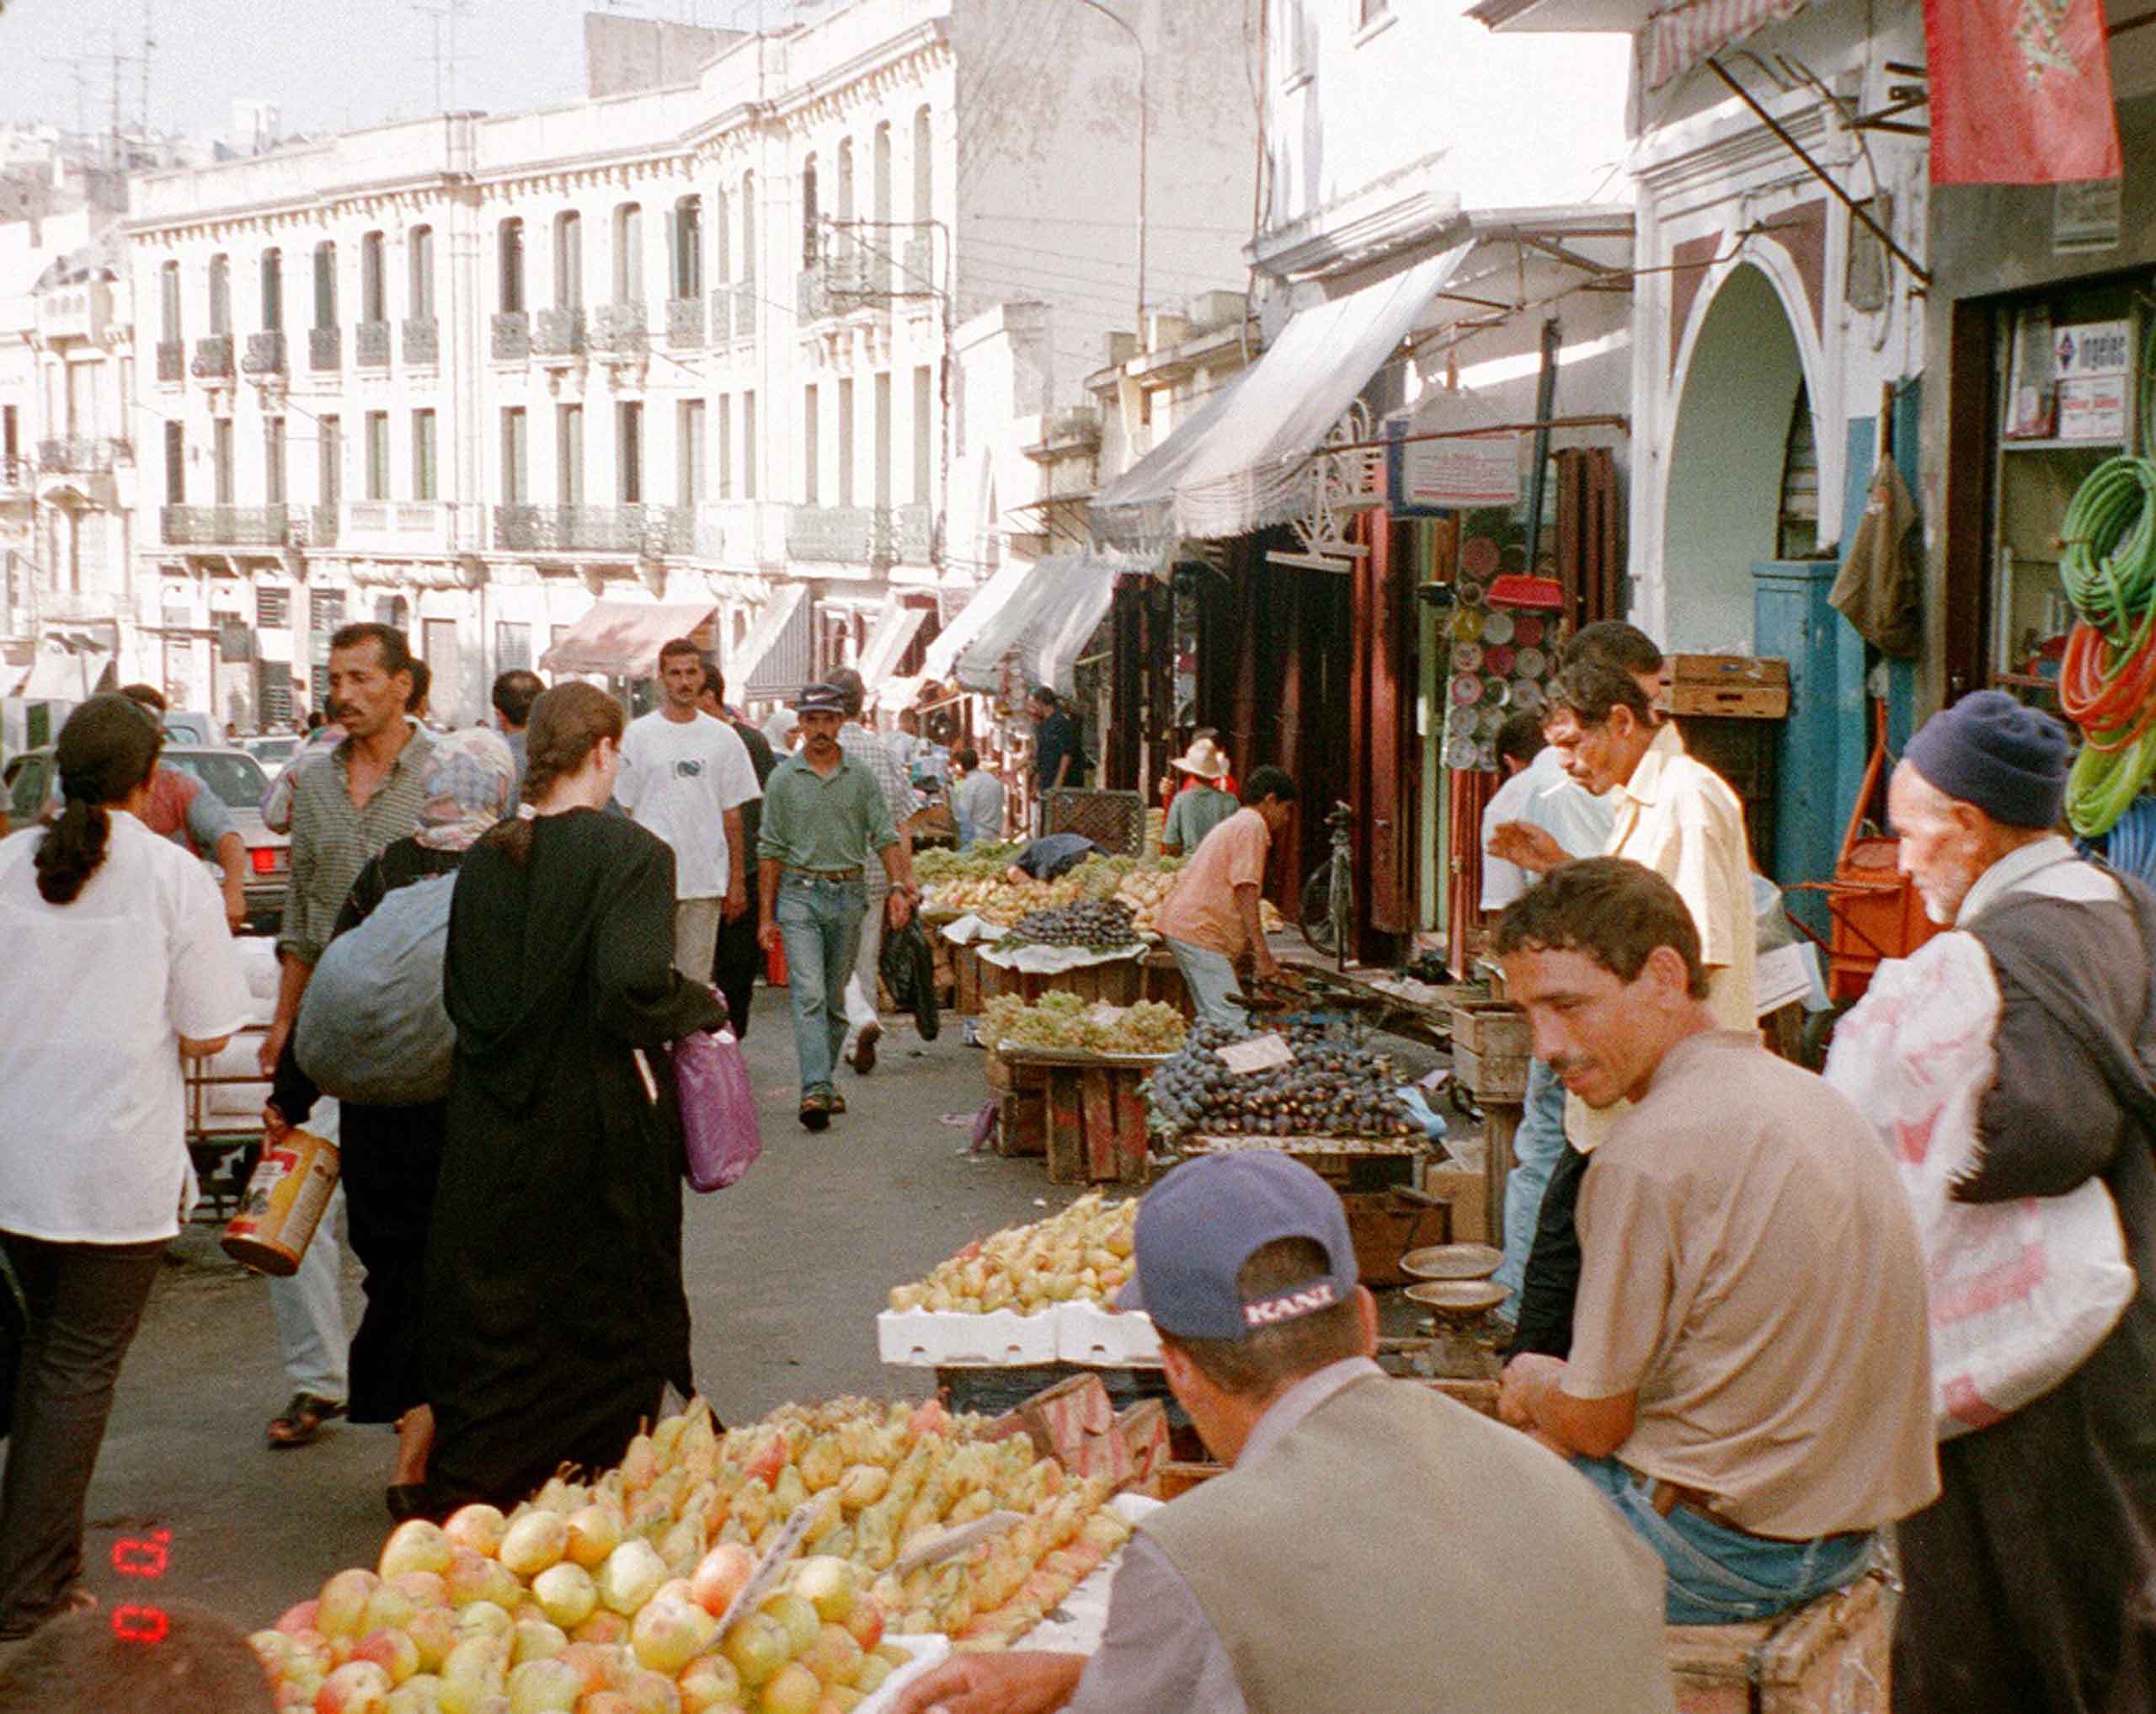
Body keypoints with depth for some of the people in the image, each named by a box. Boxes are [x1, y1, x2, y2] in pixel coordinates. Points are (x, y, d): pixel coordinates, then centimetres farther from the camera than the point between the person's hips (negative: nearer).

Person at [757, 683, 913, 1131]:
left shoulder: (861, 777, 6)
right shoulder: (783, 779, 1)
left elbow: (885, 837, 6)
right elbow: (771, 850, 4)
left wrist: (897, 886, -9)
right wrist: (766, 914, 2)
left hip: (849, 894, 3)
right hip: (800, 894, -2)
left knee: (835, 999, 10)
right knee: (809, 994, -14)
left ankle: (824, 1081, 23)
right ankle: (815, 1091, -21)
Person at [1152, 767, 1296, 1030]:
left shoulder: (1233, 825, 25)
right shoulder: (1252, 826, -7)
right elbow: (1245, 892, -17)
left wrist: (1259, 952, 29)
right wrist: (1262, 954, -19)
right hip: (1199, 932, -11)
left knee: (1212, 1018, 11)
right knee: (1231, 1023, -16)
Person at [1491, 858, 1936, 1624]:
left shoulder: (1647, 1157, -23)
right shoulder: (1814, 1098, 5)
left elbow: (1592, 1424, -15)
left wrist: (1531, 1388, 8)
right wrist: (1561, 1395, 14)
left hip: (1720, 1547, -8)